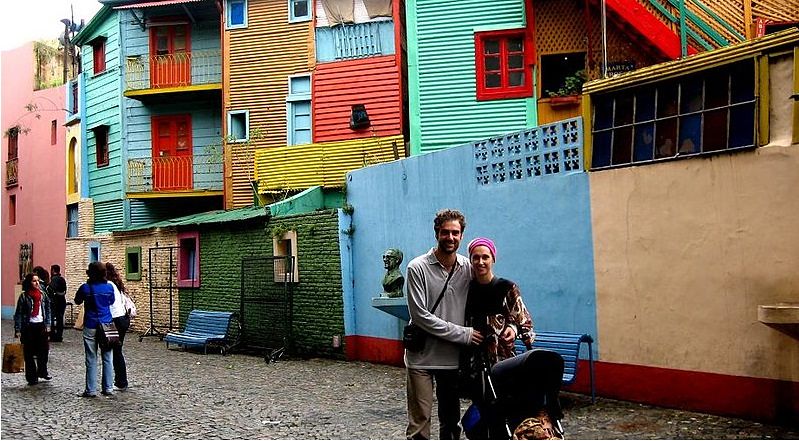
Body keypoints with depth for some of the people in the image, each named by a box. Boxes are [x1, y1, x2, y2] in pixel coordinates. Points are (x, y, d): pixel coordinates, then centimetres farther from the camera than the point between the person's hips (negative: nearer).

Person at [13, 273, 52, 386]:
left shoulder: (42, 295, 5)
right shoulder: (24, 296, -6)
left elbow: (47, 310, 11)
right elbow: (18, 314, -6)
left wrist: (47, 324, 5)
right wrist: (17, 330, -11)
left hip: (41, 325, 3)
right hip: (28, 327, -3)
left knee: (44, 350, 6)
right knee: (29, 353, 1)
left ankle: (42, 372, 27)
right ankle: (32, 377, 9)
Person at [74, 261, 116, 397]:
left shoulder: (85, 288, -9)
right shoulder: (109, 287, -3)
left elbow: (77, 301, 9)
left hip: (91, 326, -2)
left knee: (91, 359, 3)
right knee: (107, 358, 8)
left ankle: (91, 390, 4)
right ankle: (108, 388, 12)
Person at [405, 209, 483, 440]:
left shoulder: (468, 268, 3)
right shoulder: (418, 268, -10)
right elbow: (420, 316, -15)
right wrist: (463, 334, -14)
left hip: (453, 357, 4)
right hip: (421, 357, -4)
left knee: (451, 420, 15)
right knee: (419, 420, -4)